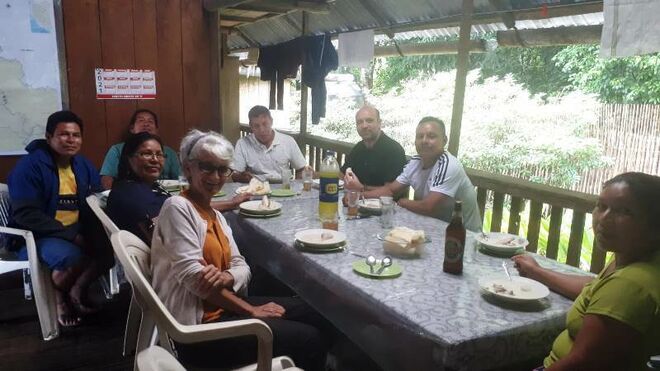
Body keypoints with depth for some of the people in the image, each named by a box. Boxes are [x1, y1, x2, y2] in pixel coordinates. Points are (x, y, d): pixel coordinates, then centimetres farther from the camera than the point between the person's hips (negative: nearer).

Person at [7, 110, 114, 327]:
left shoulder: (84, 167, 8)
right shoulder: (29, 166, -12)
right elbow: (25, 215, -19)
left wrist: (87, 233, -13)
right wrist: (71, 235, -26)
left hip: (77, 232, 6)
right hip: (37, 236, -5)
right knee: (70, 256, -34)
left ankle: (79, 288, 2)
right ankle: (59, 294, 1)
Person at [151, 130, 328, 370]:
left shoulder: (216, 216, 13)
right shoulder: (177, 207, -13)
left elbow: (241, 267, 8)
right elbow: (193, 276, -21)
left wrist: (226, 277, -18)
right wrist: (252, 310, -16)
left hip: (221, 307, 9)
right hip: (197, 326, -9)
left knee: (305, 311, 12)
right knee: (309, 340, -9)